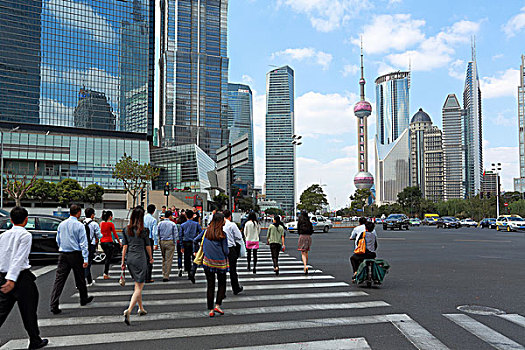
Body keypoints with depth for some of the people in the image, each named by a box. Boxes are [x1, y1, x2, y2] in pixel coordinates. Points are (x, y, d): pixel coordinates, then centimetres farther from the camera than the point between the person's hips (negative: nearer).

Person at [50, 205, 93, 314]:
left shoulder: (61, 224, 7)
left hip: (63, 255, 4)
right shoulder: (79, 225, -9)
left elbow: (58, 241, 17)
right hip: (75, 255, -4)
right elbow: (83, 243, -11)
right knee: (80, 279, 12)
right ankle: (84, 299, 29)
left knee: (59, 279, -1)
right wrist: (85, 259, -11)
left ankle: (54, 305, -8)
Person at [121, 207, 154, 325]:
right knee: (139, 287, -3)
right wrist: (151, 257, 16)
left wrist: (123, 261, 11)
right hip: (140, 259, -6)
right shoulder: (144, 230, -9)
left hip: (129, 259, 6)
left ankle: (141, 309, 32)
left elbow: (125, 246, 5)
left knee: (137, 285, 21)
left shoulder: (126, 229, 3)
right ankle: (129, 311, -18)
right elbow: (148, 246, 0)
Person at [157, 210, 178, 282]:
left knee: (164, 258, 17)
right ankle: (166, 276, -3)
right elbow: (176, 234, -3)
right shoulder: (173, 224, -6)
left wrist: (159, 241, 14)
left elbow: (157, 233, 6)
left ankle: (164, 275, 20)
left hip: (162, 242, 4)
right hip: (170, 242, -4)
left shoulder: (160, 223, 3)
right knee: (169, 259, -1)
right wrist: (174, 242, 10)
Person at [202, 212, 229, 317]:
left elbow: (203, 246, 4)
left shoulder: (207, 232, -1)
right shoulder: (222, 235, -12)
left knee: (210, 286, 8)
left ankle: (211, 310, 11)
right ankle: (217, 305, 3)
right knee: (222, 284, 14)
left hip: (208, 262, 3)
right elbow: (225, 250, -6)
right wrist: (225, 257, 14)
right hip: (220, 263, -3)